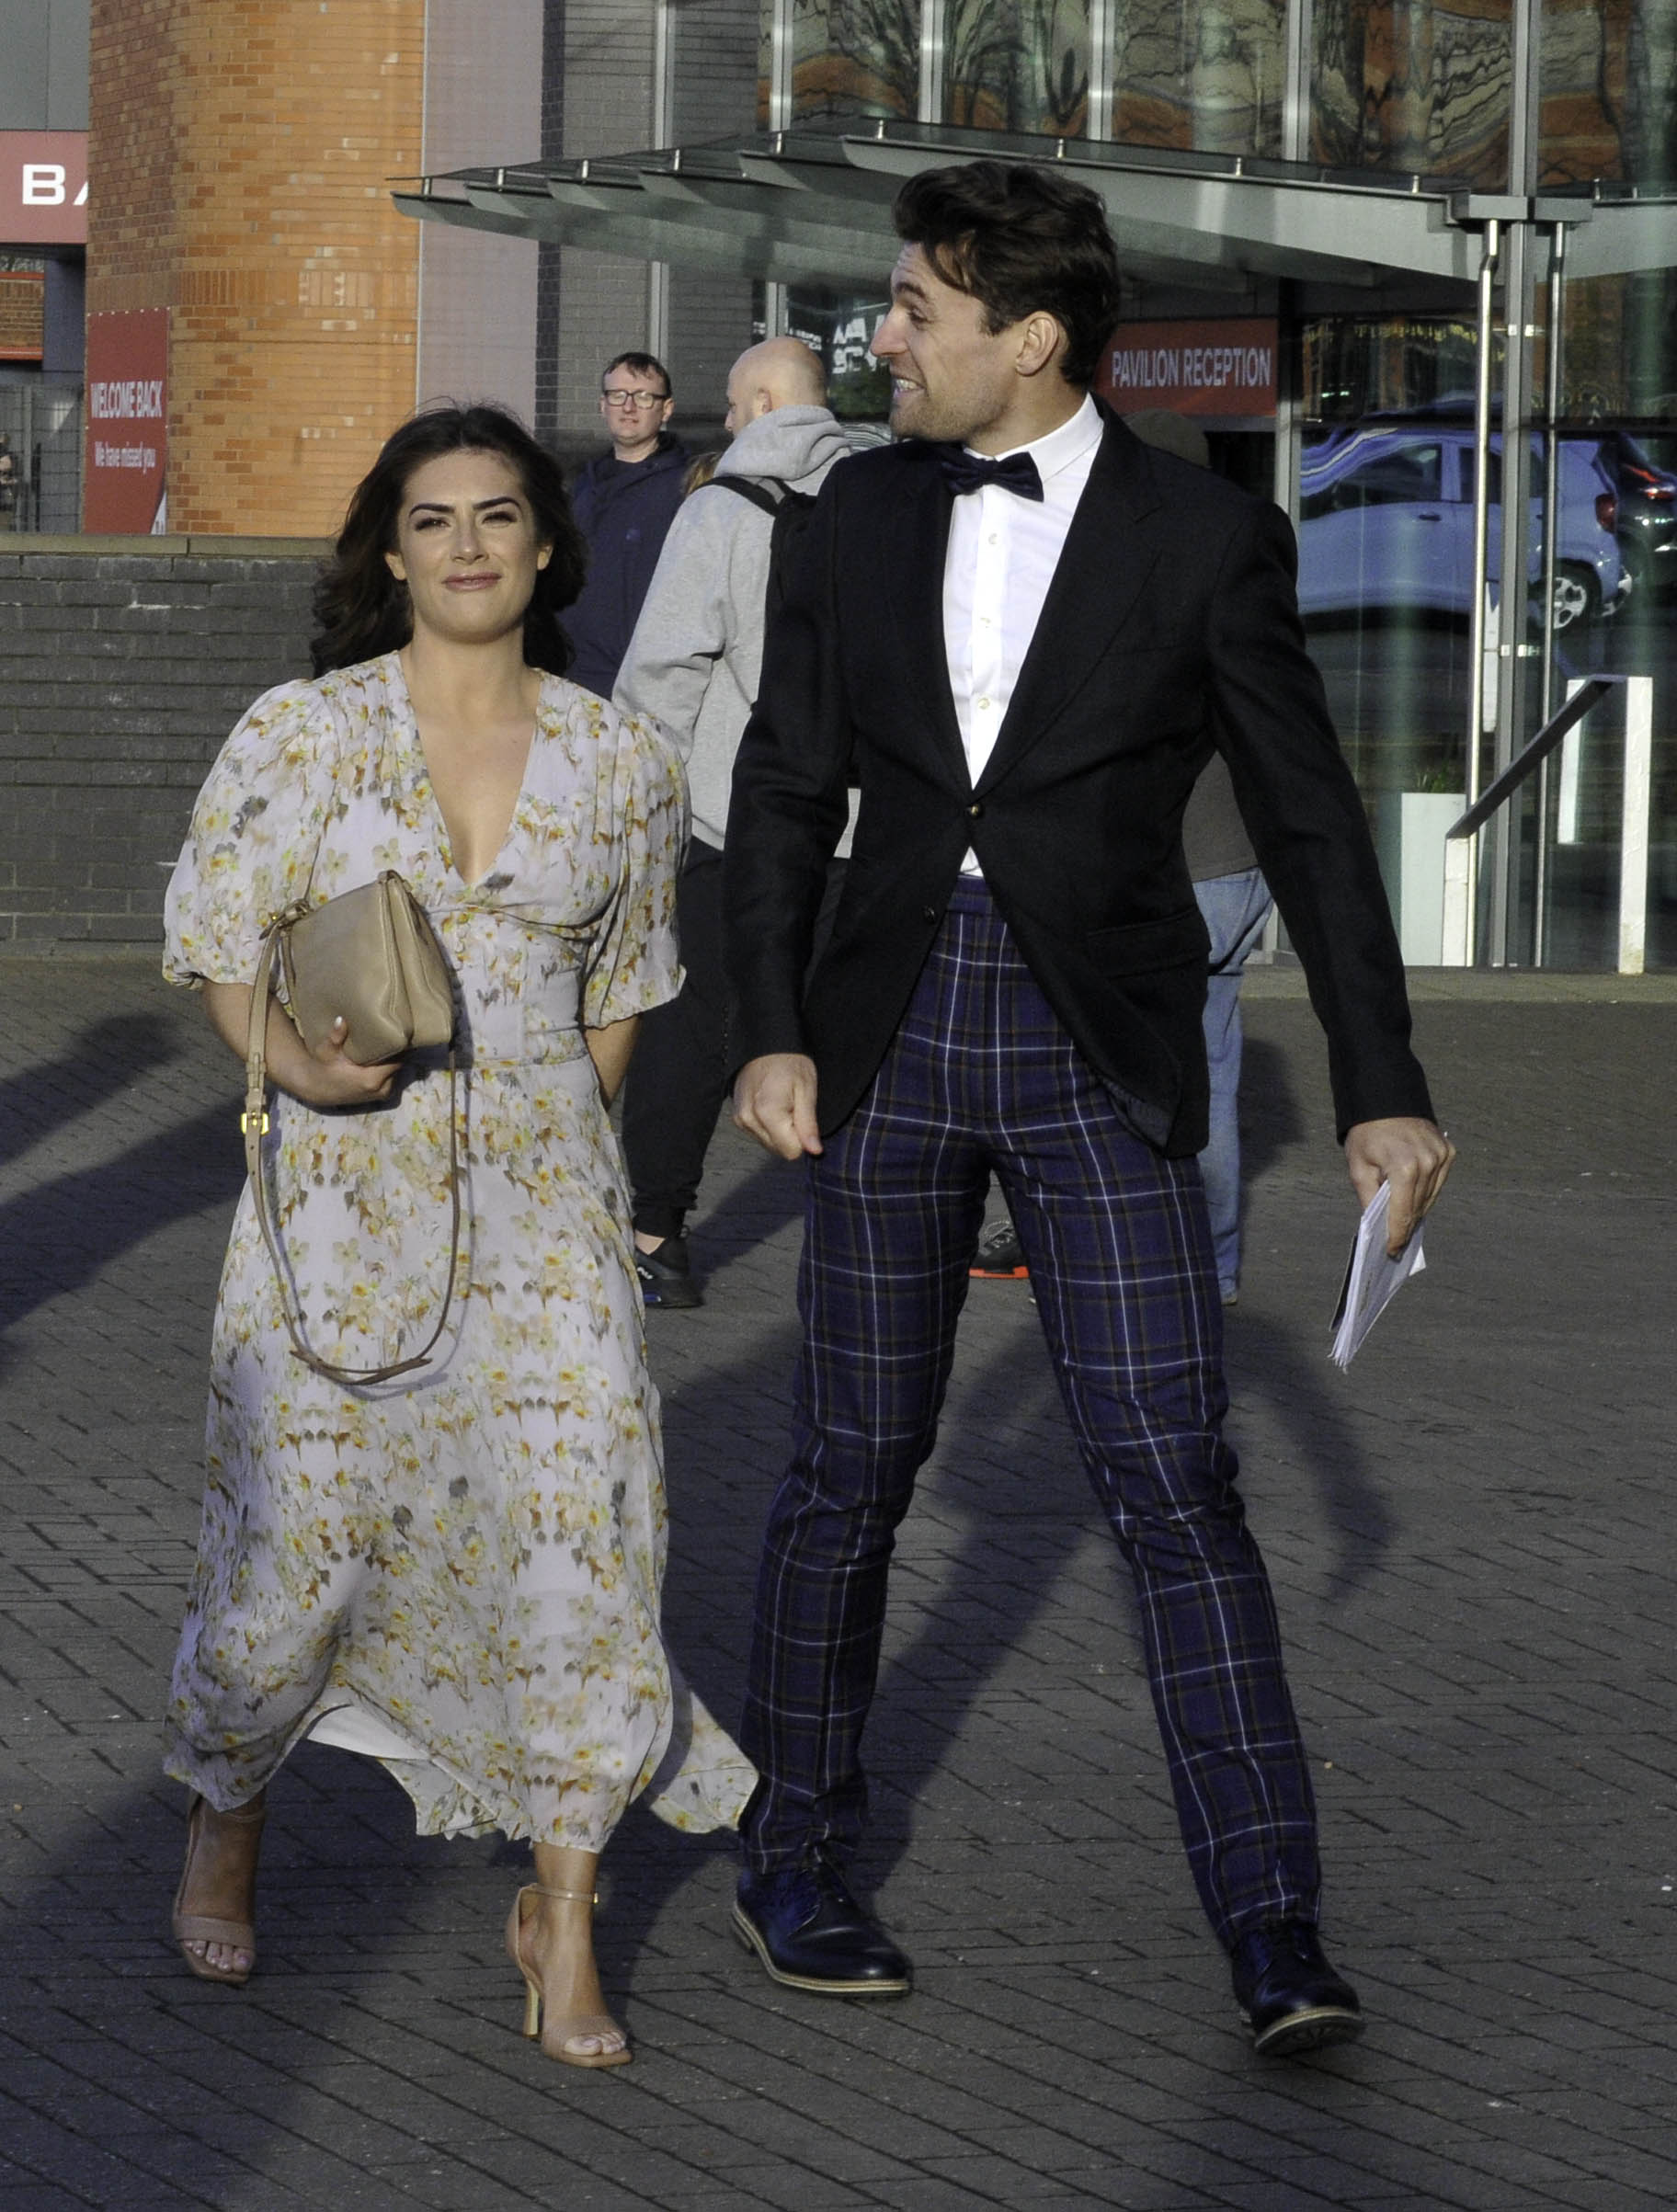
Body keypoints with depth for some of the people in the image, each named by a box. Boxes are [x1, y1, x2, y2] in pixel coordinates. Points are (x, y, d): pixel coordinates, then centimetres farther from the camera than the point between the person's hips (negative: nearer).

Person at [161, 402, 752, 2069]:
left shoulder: (620, 764, 5)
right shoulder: (300, 735, -2)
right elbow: (215, 948, 0)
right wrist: (299, 1057, -18)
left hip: (541, 1195, 2)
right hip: (341, 1191, -1)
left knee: (577, 1523, -9)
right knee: (299, 1536, 1)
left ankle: (561, 1918, 3)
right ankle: (223, 1821, 31)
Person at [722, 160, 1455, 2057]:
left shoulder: (1205, 541, -5)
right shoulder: (864, 514, 5)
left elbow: (1310, 823, 0)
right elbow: (785, 787, 10)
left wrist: (1380, 1090, -1)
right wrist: (769, 1031, -1)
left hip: (1100, 1059, -3)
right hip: (892, 1042, 3)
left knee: (1171, 1477, -8)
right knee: (851, 1468, 8)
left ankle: (1273, 1937, -8)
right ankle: (792, 1863, 22)